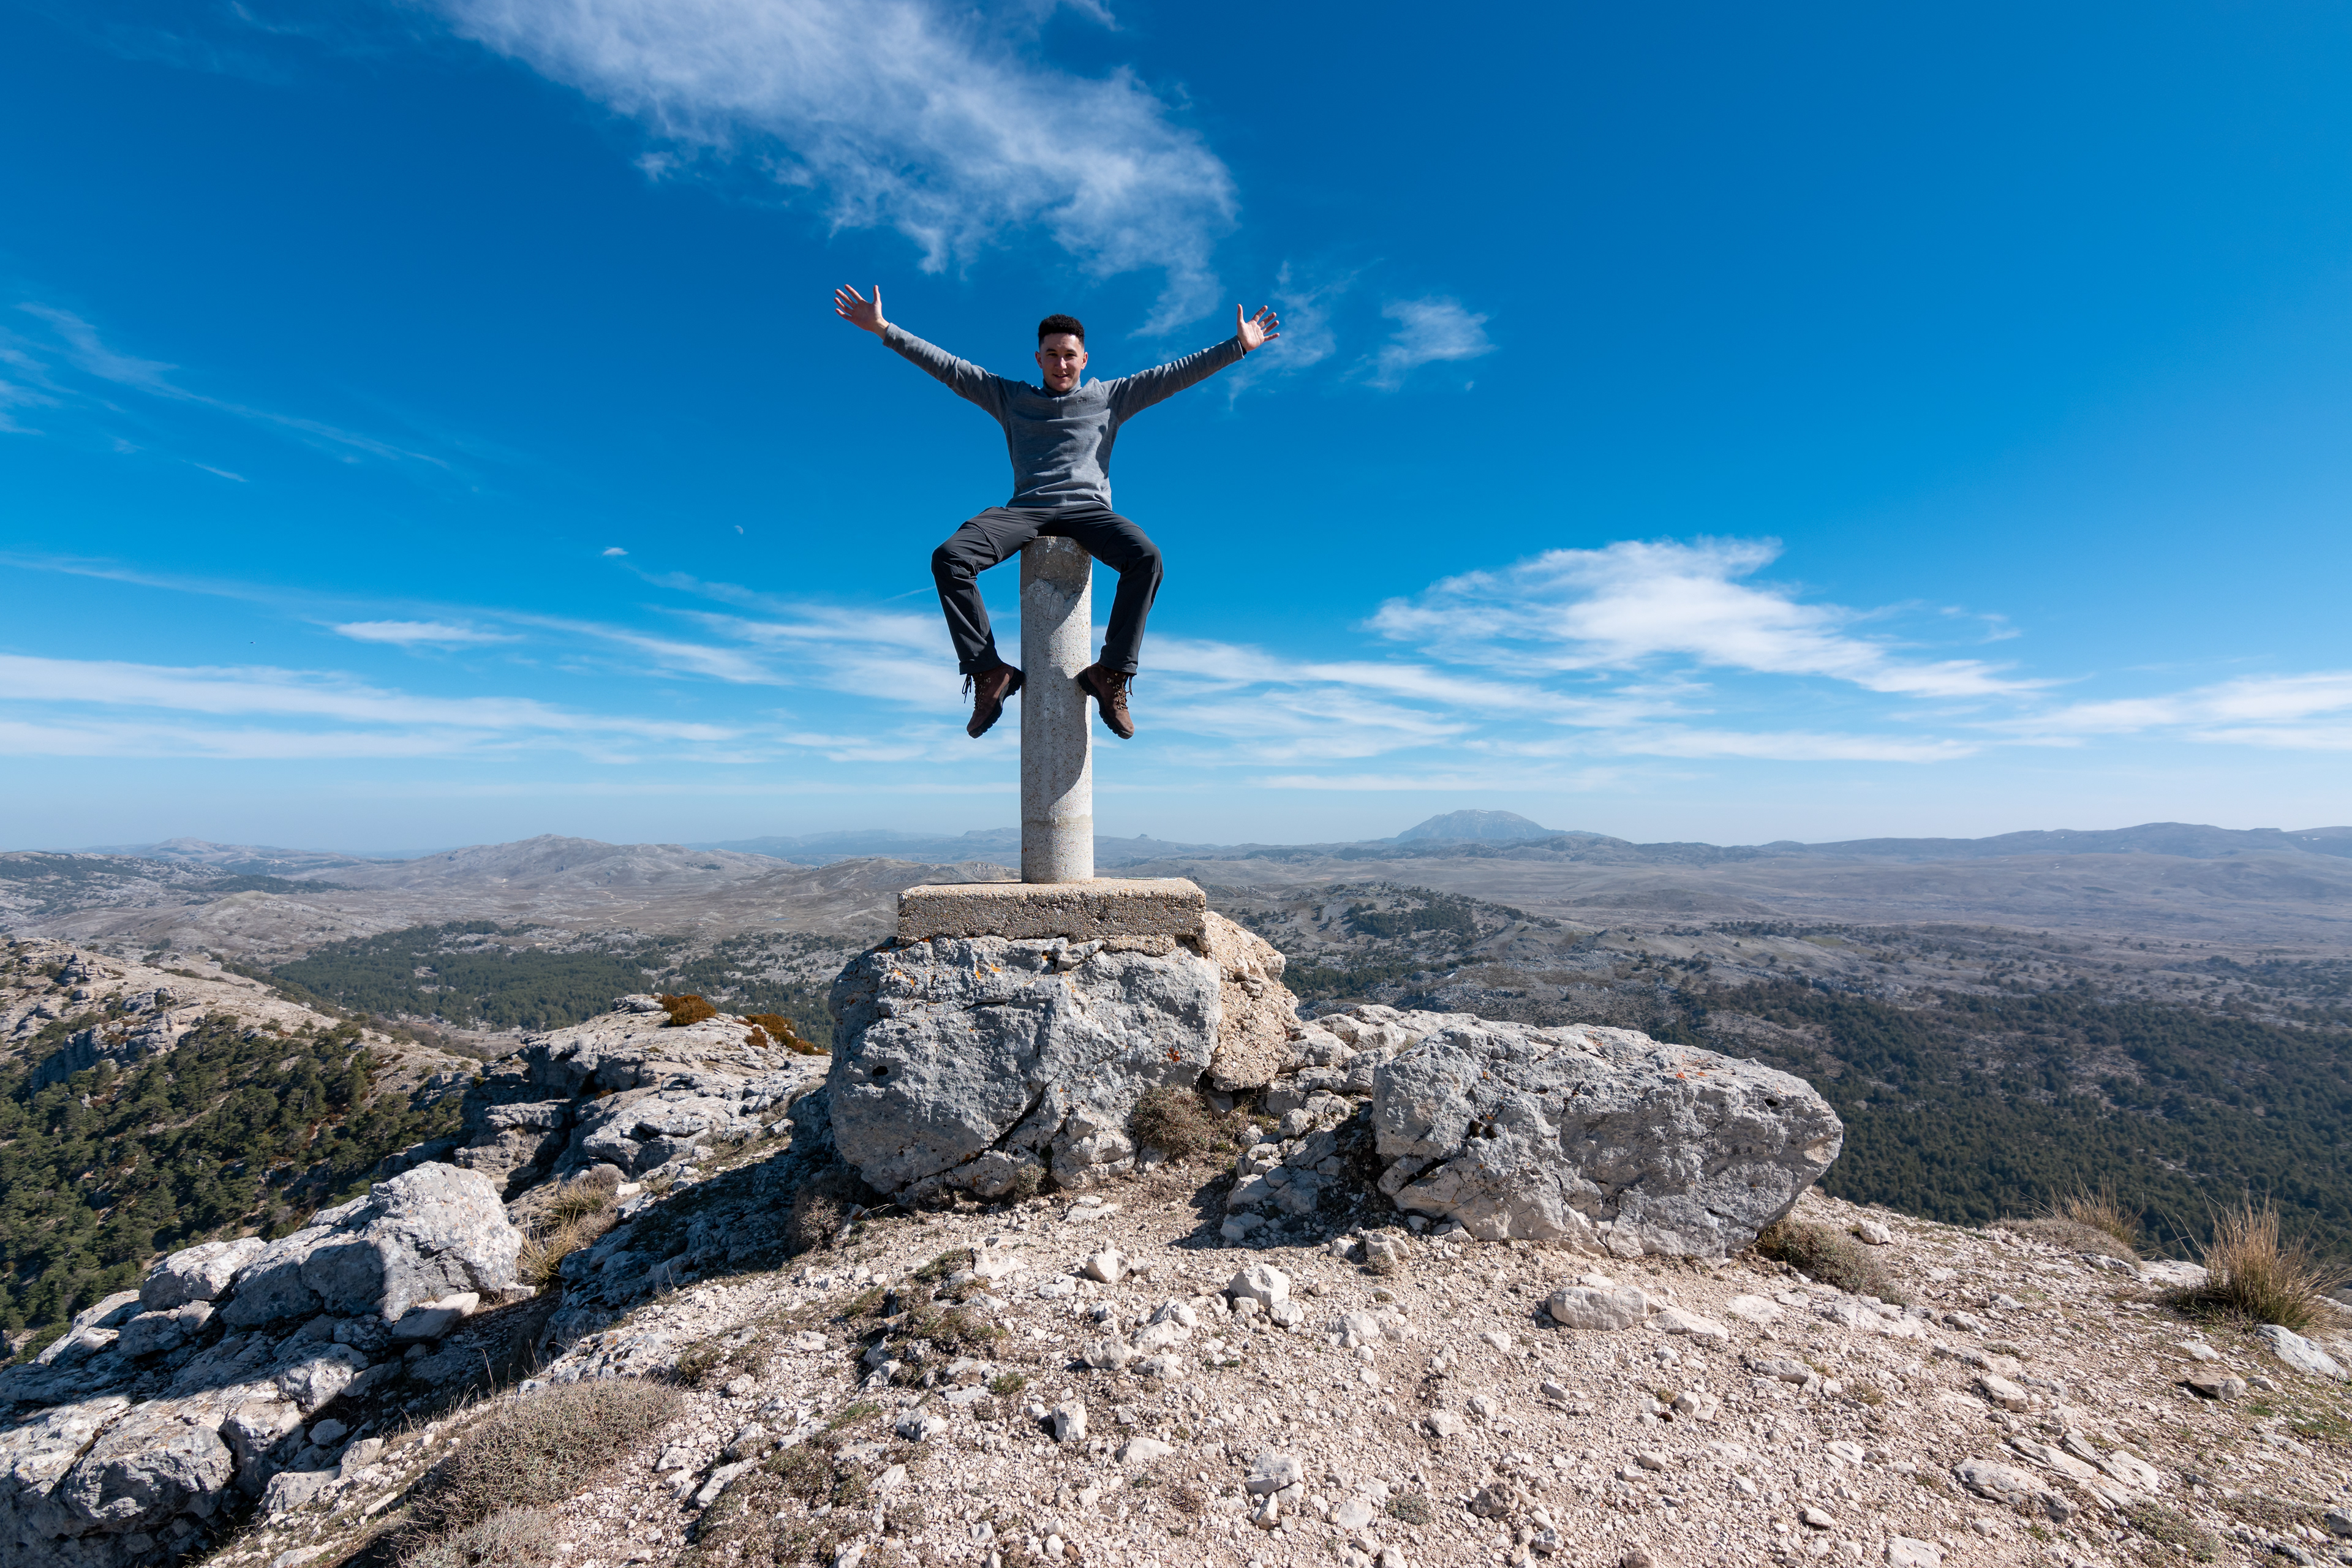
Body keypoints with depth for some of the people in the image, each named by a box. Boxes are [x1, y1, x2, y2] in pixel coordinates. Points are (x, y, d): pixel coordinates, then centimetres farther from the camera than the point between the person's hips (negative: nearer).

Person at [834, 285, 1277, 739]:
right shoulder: (1011, 398, 22)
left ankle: (1112, 672, -29)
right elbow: (949, 367, 19)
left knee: (1146, 556, -34)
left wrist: (1238, 346, 12)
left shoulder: (1110, 397, 19)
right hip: (1025, 510, 1)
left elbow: (1176, 374, 16)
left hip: (1087, 509, -1)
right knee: (948, 557, -26)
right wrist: (883, 329, 14)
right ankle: (988, 672, -26)